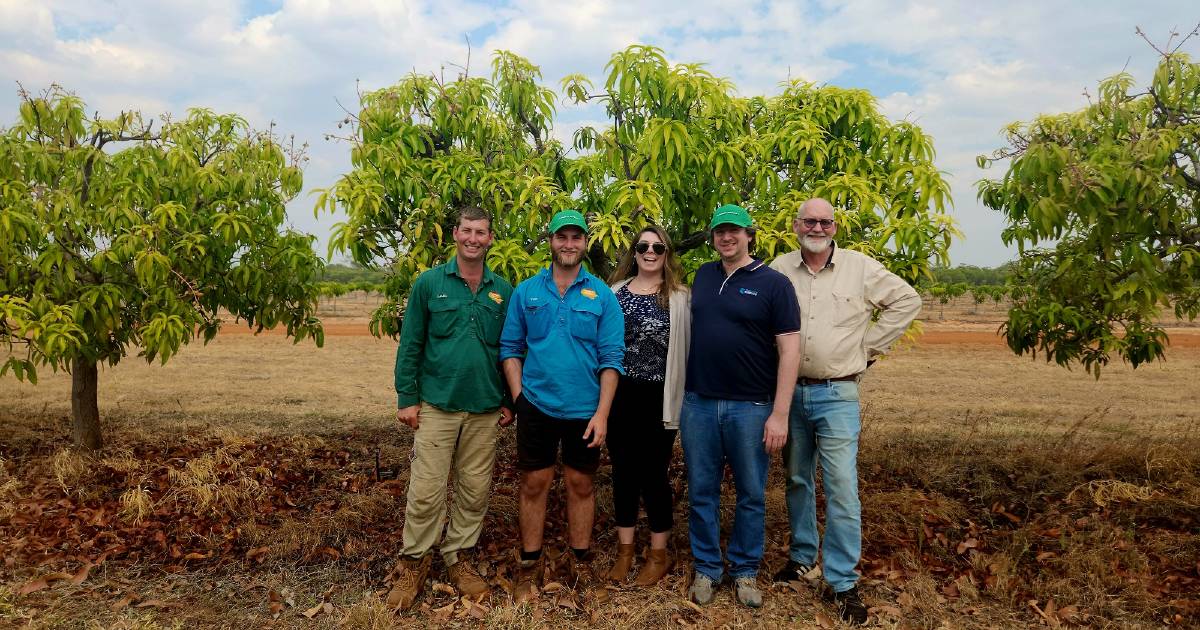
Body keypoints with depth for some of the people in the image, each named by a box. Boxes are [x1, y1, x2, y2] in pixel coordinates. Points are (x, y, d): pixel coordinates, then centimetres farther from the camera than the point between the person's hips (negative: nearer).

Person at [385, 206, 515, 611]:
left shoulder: (503, 290, 6)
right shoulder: (429, 283, -1)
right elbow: (410, 345, -1)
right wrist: (407, 398, -6)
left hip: (485, 410, 3)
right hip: (436, 406, -2)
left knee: (475, 490, 10)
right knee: (425, 491, 0)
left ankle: (459, 558, 26)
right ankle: (413, 563, 16)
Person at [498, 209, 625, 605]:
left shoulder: (602, 295, -2)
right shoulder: (526, 292, 1)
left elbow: (611, 358, -5)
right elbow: (510, 348, 5)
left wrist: (602, 413, -11)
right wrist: (518, 397, -3)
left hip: (585, 411, 0)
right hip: (536, 406, 1)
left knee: (580, 486, 11)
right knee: (534, 485, 9)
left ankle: (581, 566, 27)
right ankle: (530, 566, 24)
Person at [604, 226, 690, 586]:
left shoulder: (679, 298, -2)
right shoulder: (615, 292, 6)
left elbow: (686, 349, -3)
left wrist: (682, 399, -6)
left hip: (658, 398, -3)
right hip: (620, 395, 3)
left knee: (653, 472, 5)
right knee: (623, 470, 11)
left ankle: (659, 554, 21)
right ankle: (625, 549, 27)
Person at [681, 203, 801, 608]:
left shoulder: (773, 283, -6)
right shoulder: (703, 276, 8)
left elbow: (789, 351, -9)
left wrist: (780, 414, -13)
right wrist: (683, 391, 12)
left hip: (750, 407, -3)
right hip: (699, 404, 4)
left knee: (751, 495, 10)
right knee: (702, 493, 11)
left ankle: (745, 571, 26)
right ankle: (707, 569, 26)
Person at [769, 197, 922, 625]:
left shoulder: (860, 268, -2)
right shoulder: (779, 269, 3)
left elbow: (907, 301, 5)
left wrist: (869, 345, 0)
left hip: (837, 394, -3)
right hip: (790, 392, 3)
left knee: (841, 489, -4)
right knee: (797, 480, 15)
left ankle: (843, 582, 6)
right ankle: (802, 557, 32)